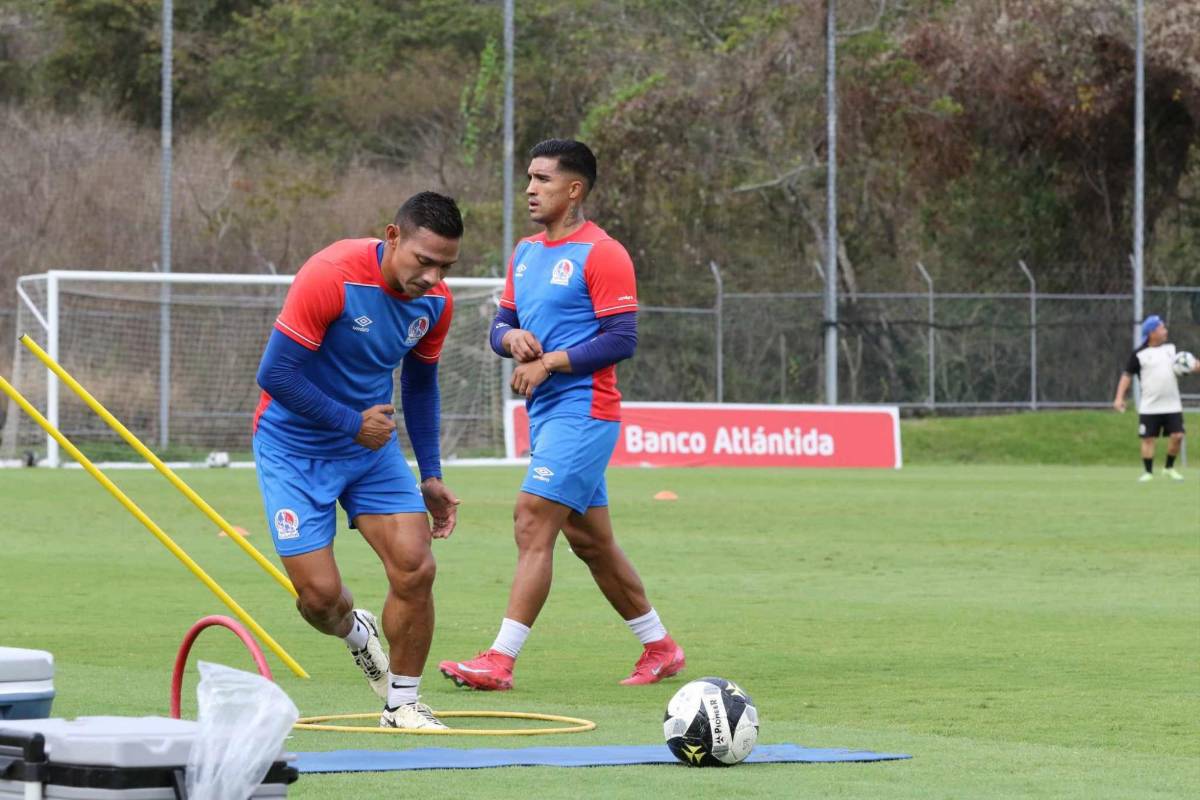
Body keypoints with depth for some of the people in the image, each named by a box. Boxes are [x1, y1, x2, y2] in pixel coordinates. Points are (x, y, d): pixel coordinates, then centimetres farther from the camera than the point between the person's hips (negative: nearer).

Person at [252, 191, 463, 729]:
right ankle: (354, 630, 28)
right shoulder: (331, 277, -27)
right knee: (320, 593, -10)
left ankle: (401, 705, 6)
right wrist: (351, 422, -18)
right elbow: (274, 374, -24)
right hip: (294, 446, -5)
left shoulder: (435, 302, -6)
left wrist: (430, 477, 12)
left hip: (372, 443, 5)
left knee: (415, 570, -12)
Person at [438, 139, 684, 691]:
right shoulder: (525, 253, 15)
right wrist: (513, 338, -5)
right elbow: (501, 325, 18)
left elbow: (622, 339, -16)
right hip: (545, 412, 9)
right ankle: (659, 649, 25)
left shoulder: (600, 254, -10)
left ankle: (500, 661, -18)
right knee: (590, 539, 13)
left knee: (532, 524, -16)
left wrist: (548, 363, -17)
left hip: (582, 411, -9)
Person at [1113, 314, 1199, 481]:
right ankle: (1148, 472, 9)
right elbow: (1127, 375, -1)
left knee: (1177, 436, -3)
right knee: (1149, 438, -1)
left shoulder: (1171, 349, 9)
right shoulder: (1139, 355, -3)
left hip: (1172, 405, 3)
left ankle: (1169, 468, 15)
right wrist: (1119, 397, -10)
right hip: (1149, 407, -3)